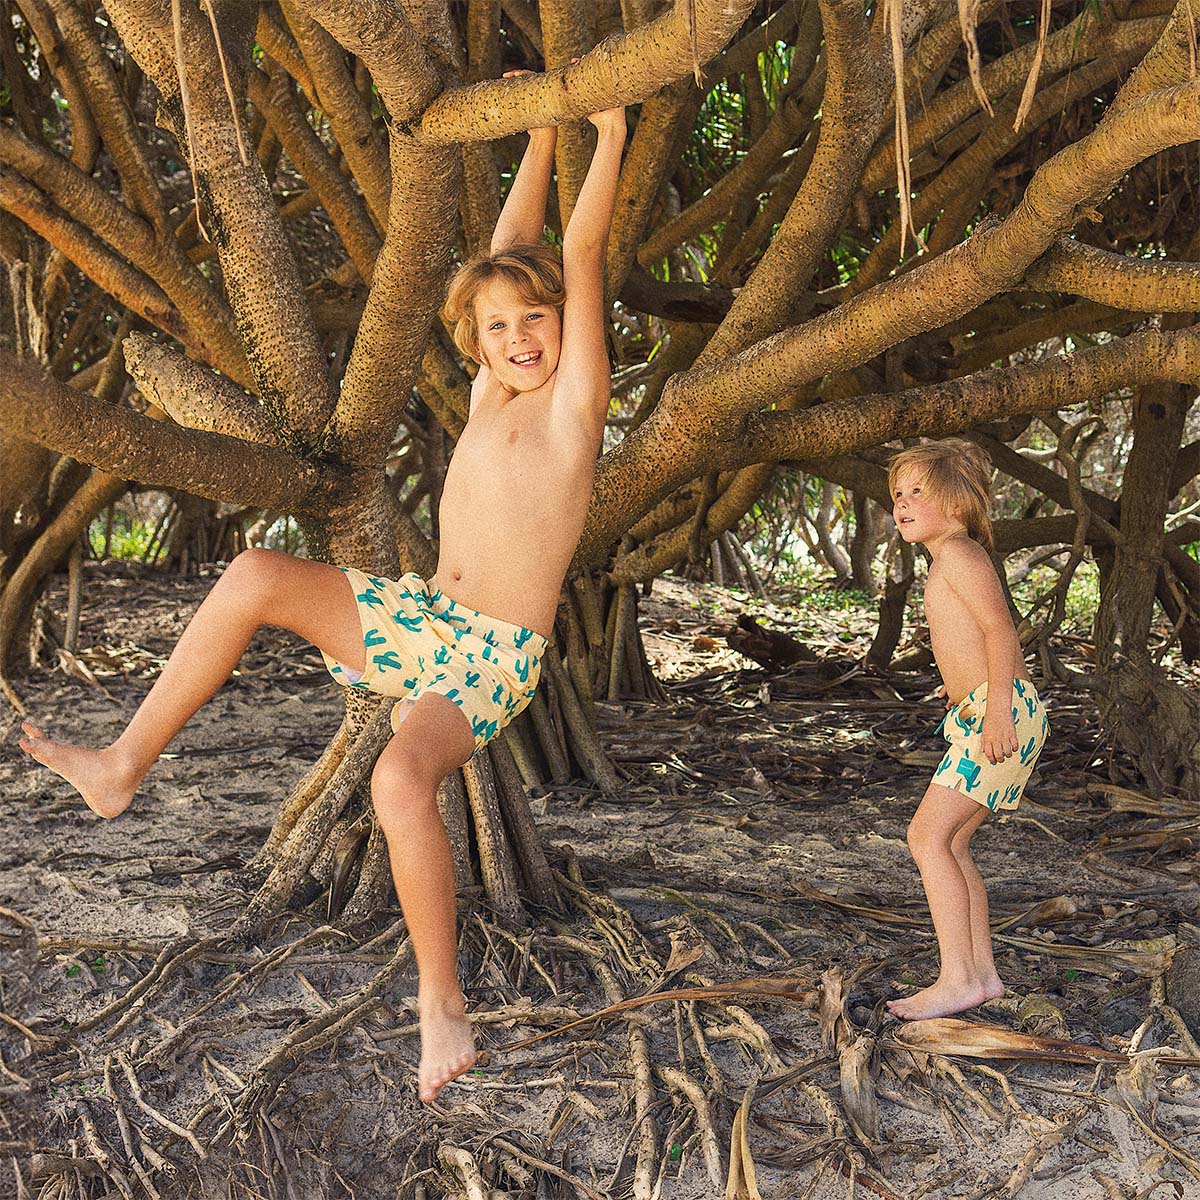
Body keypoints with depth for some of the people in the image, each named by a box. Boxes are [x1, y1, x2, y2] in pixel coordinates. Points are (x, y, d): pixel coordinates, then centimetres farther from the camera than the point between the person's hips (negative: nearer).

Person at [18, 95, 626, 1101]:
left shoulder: (576, 400, -3)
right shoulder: (489, 395, 14)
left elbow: (580, 255, -5)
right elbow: (507, 250, 18)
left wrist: (610, 132, 0)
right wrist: (541, 132, 21)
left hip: (496, 662, -7)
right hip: (421, 621, 7)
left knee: (401, 777, -35)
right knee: (255, 575, -13)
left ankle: (440, 998, -17)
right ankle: (122, 766, -4)